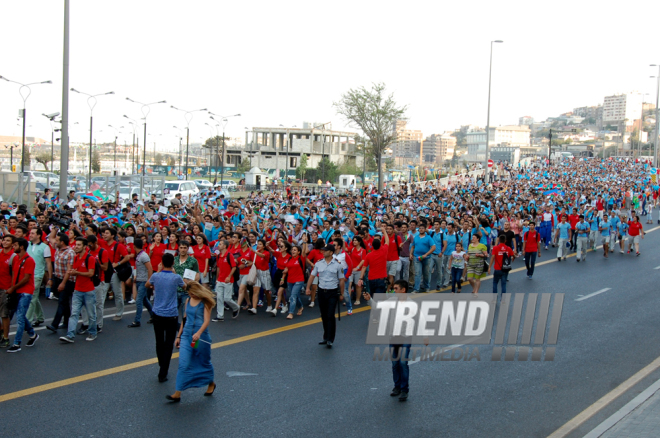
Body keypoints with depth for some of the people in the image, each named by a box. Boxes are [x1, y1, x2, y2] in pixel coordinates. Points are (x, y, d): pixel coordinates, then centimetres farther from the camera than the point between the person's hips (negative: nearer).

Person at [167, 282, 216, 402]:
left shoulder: (205, 302, -8)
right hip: (186, 336, 4)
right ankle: (177, 394, -9)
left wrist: (199, 333, -36)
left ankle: (211, 384, 39)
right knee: (183, 364, -6)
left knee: (204, 362, 13)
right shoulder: (188, 301, 9)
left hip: (200, 337, -4)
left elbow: (206, 321, -18)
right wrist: (179, 336, 17)